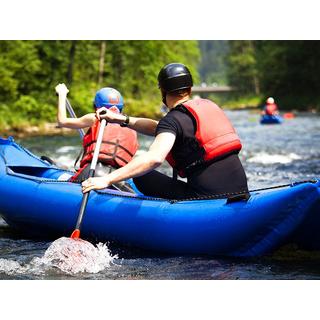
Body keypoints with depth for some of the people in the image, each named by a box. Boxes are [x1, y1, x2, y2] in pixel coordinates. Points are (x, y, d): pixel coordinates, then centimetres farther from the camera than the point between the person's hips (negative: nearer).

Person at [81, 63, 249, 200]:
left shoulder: (174, 119, -6)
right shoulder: (208, 106, 18)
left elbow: (154, 158, -25)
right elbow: (161, 129, 28)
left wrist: (107, 180, -25)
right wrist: (123, 119, 27)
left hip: (210, 198, -8)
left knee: (142, 175, 2)